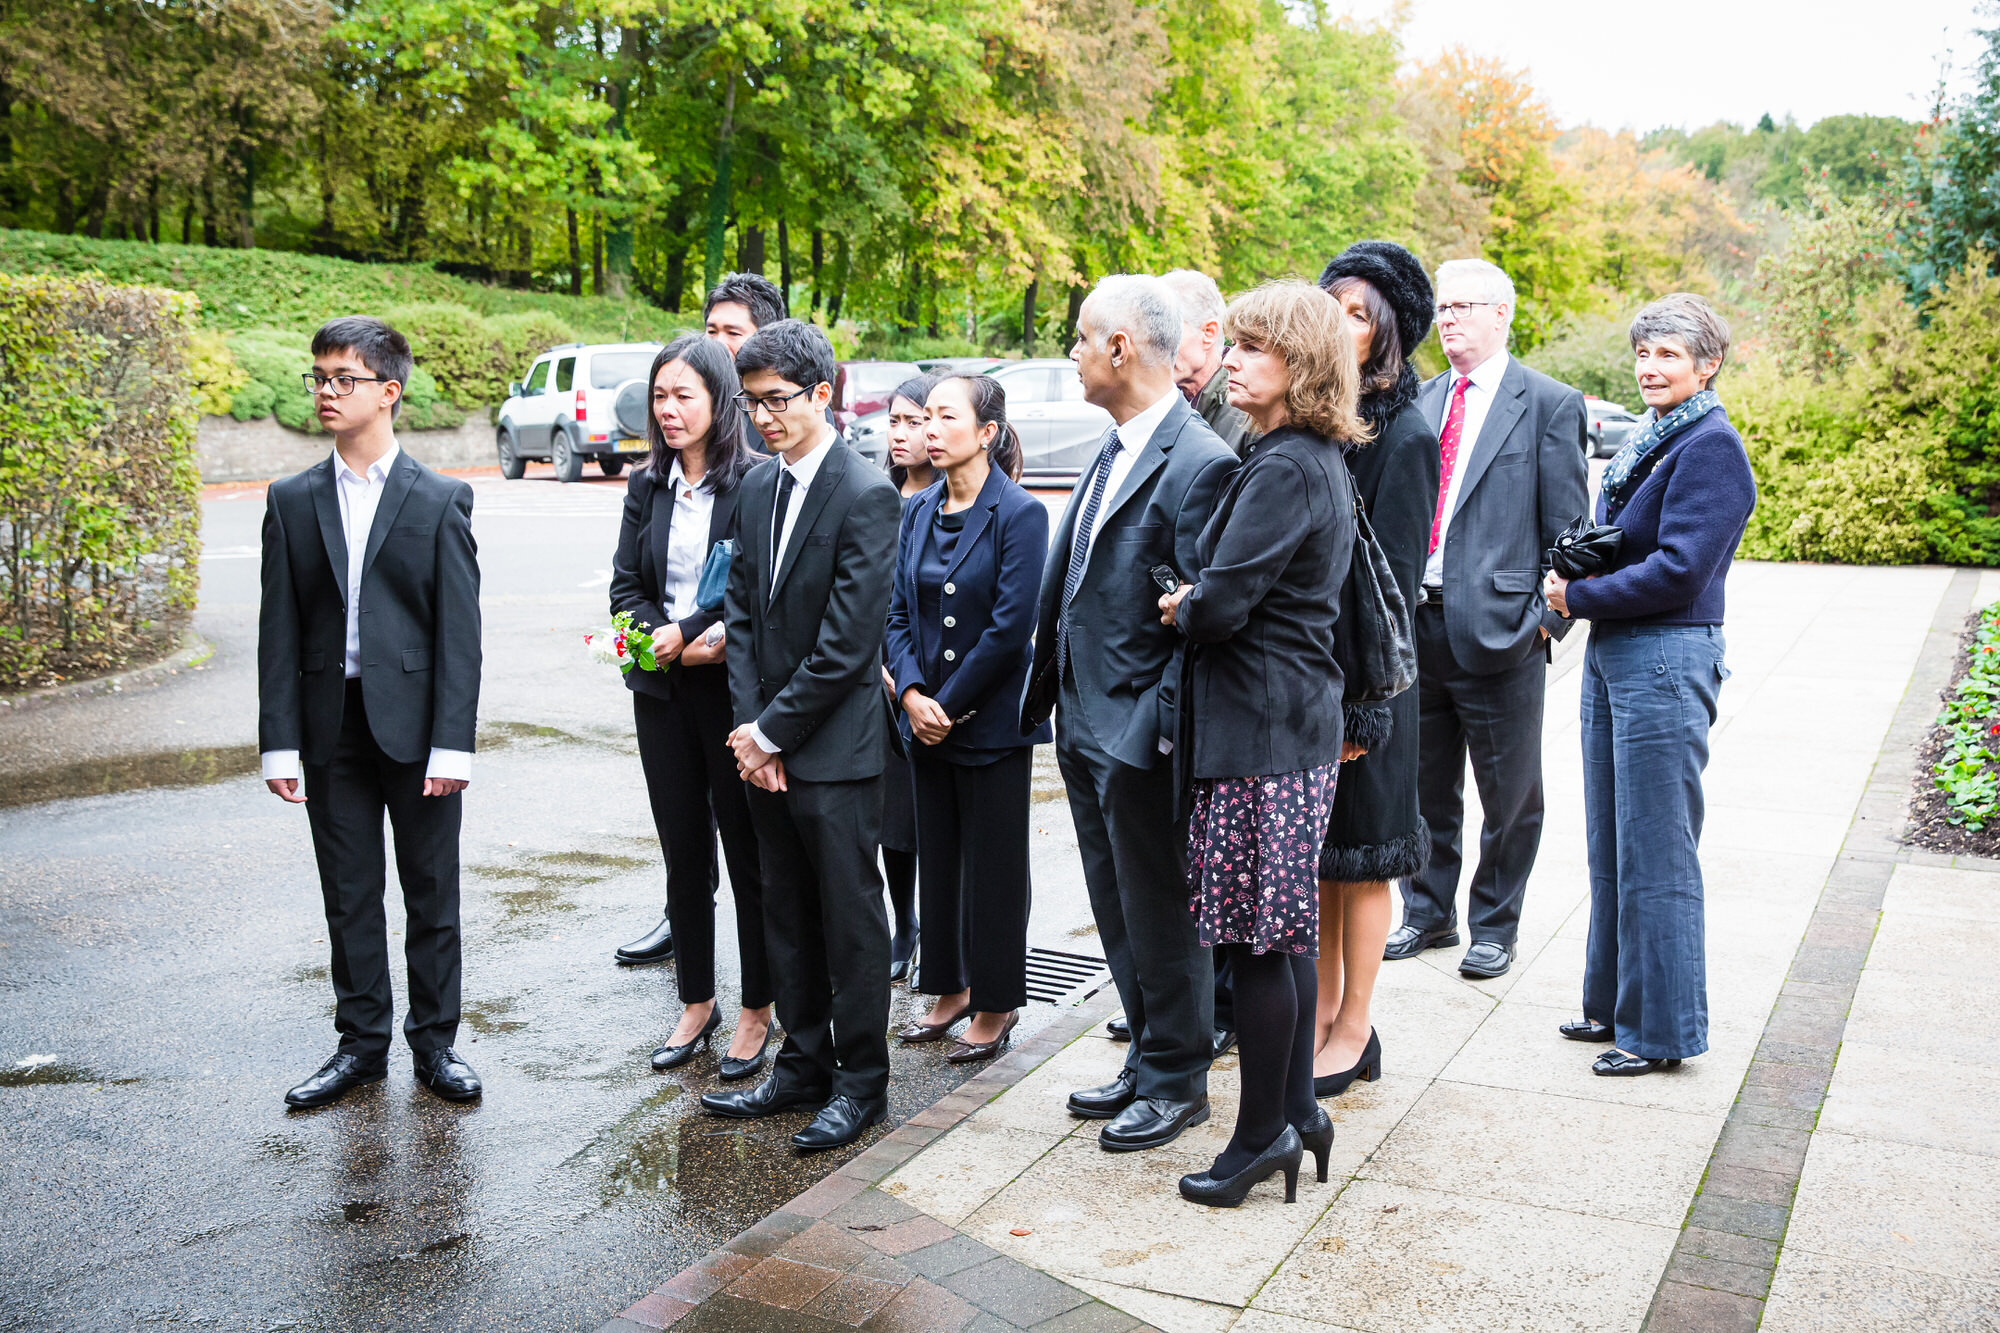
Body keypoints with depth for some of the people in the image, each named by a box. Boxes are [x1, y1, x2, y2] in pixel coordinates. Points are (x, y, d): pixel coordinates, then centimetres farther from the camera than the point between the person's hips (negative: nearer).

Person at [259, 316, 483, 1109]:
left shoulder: (440, 500, -2)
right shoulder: (292, 501, 6)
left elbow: (459, 629, -6)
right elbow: (280, 630, 4)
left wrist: (452, 741, -12)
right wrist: (280, 741, -2)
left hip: (415, 725, -2)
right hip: (331, 727, 3)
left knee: (432, 893, 7)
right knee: (348, 895, 11)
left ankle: (435, 1042, 20)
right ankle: (362, 1043, 24)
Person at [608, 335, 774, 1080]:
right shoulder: (647, 486, 9)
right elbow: (626, 586, 6)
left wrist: (686, 632, -17)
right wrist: (668, 640, -12)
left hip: (734, 687, -5)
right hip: (662, 691, 5)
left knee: (748, 851, 4)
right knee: (683, 851, 13)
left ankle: (757, 1010, 17)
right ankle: (696, 1004, 25)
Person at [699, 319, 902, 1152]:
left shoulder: (867, 496, -14)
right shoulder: (757, 488, 10)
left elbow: (846, 641, -18)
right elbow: (741, 611, 10)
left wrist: (773, 730, -13)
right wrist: (749, 723, -1)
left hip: (834, 746, -7)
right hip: (765, 745, 7)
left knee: (850, 919, 3)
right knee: (787, 915, 15)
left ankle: (861, 1081, 16)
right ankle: (802, 1065, 28)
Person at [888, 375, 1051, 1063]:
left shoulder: (1020, 514, -12)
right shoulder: (917, 511, 7)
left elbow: (1011, 626, -16)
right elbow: (898, 612, 7)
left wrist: (949, 704, -13)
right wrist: (912, 693, -8)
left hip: (993, 721, -6)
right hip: (926, 719, 6)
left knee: (993, 864, 4)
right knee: (937, 857, 14)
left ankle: (995, 1004, 17)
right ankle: (951, 988, 28)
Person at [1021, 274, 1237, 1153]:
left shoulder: (1199, 463, -18)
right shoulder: (1115, 448, 10)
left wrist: (1164, 723, -20)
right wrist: (1054, 690, 13)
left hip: (1139, 734, -9)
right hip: (1086, 724, 9)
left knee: (1159, 916, 5)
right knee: (1118, 912, 19)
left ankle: (1177, 1082, 22)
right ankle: (1149, 1059, 33)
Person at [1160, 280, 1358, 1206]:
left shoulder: (1285, 470, -18)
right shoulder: (1316, 461, 13)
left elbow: (1222, 602, -21)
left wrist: (1182, 610, -1)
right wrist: (1201, 604, 6)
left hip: (1259, 727, -10)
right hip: (1298, 720, 10)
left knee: (1255, 939, 0)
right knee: (1287, 930, 16)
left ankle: (1262, 1134, 12)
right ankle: (1297, 1111, 27)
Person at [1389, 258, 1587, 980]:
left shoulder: (1550, 404, -3)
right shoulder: (1420, 401, 11)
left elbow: (1566, 527, -5)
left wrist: (1548, 617, -10)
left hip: (1499, 626, -5)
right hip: (1416, 623, 5)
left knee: (1509, 794, 8)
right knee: (1424, 785, 16)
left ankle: (1494, 928, 23)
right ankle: (1428, 913, 31)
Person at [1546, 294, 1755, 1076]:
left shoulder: (1711, 447, -13)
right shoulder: (1645, 441, 14)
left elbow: (1678, 571, -19)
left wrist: (1579, 598, -12)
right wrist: (1574, 583, 1)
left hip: (1666, 661, -9)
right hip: (1611, 654, 9)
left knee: (1655, 851, -2)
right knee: (1610, 845, 15)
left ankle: (1663, 1028, 9)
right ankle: (1616, 1003, 28)